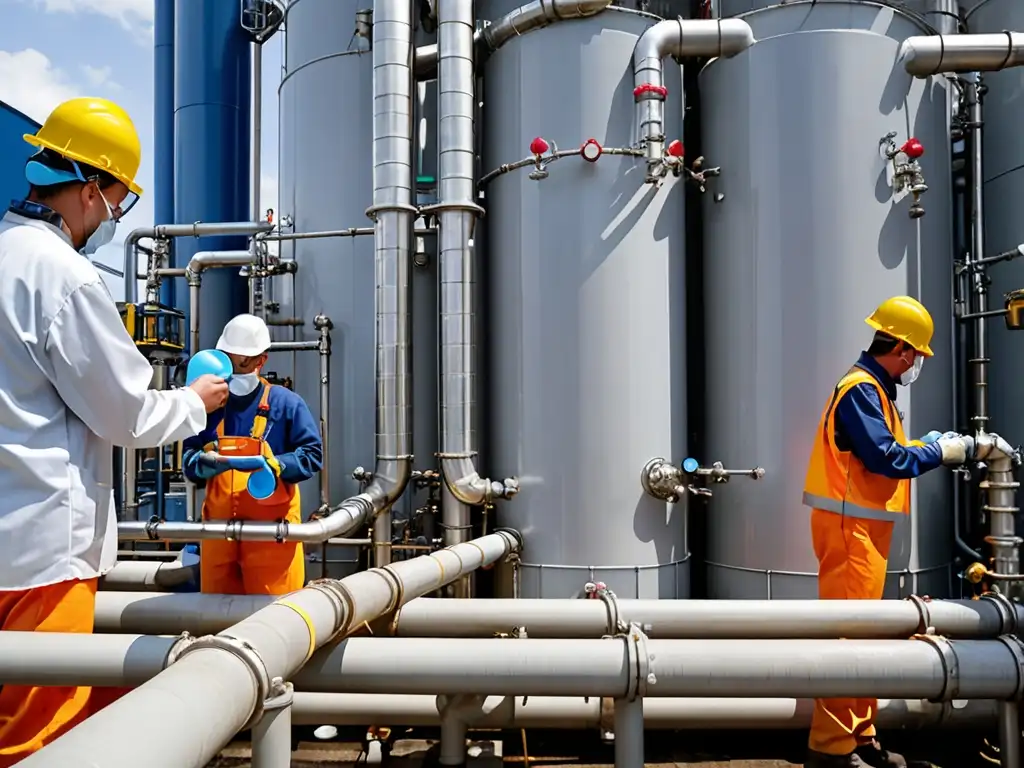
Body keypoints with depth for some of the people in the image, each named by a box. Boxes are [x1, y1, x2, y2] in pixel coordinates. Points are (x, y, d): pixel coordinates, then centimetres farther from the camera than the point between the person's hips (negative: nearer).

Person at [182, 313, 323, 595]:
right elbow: (189, 456, 15)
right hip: (219, 524, 5)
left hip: (270, 527, -4)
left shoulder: (286, 403, 0)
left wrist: (274, 466, -20)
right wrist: (201, 464, -8)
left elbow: (312, 454, -4)